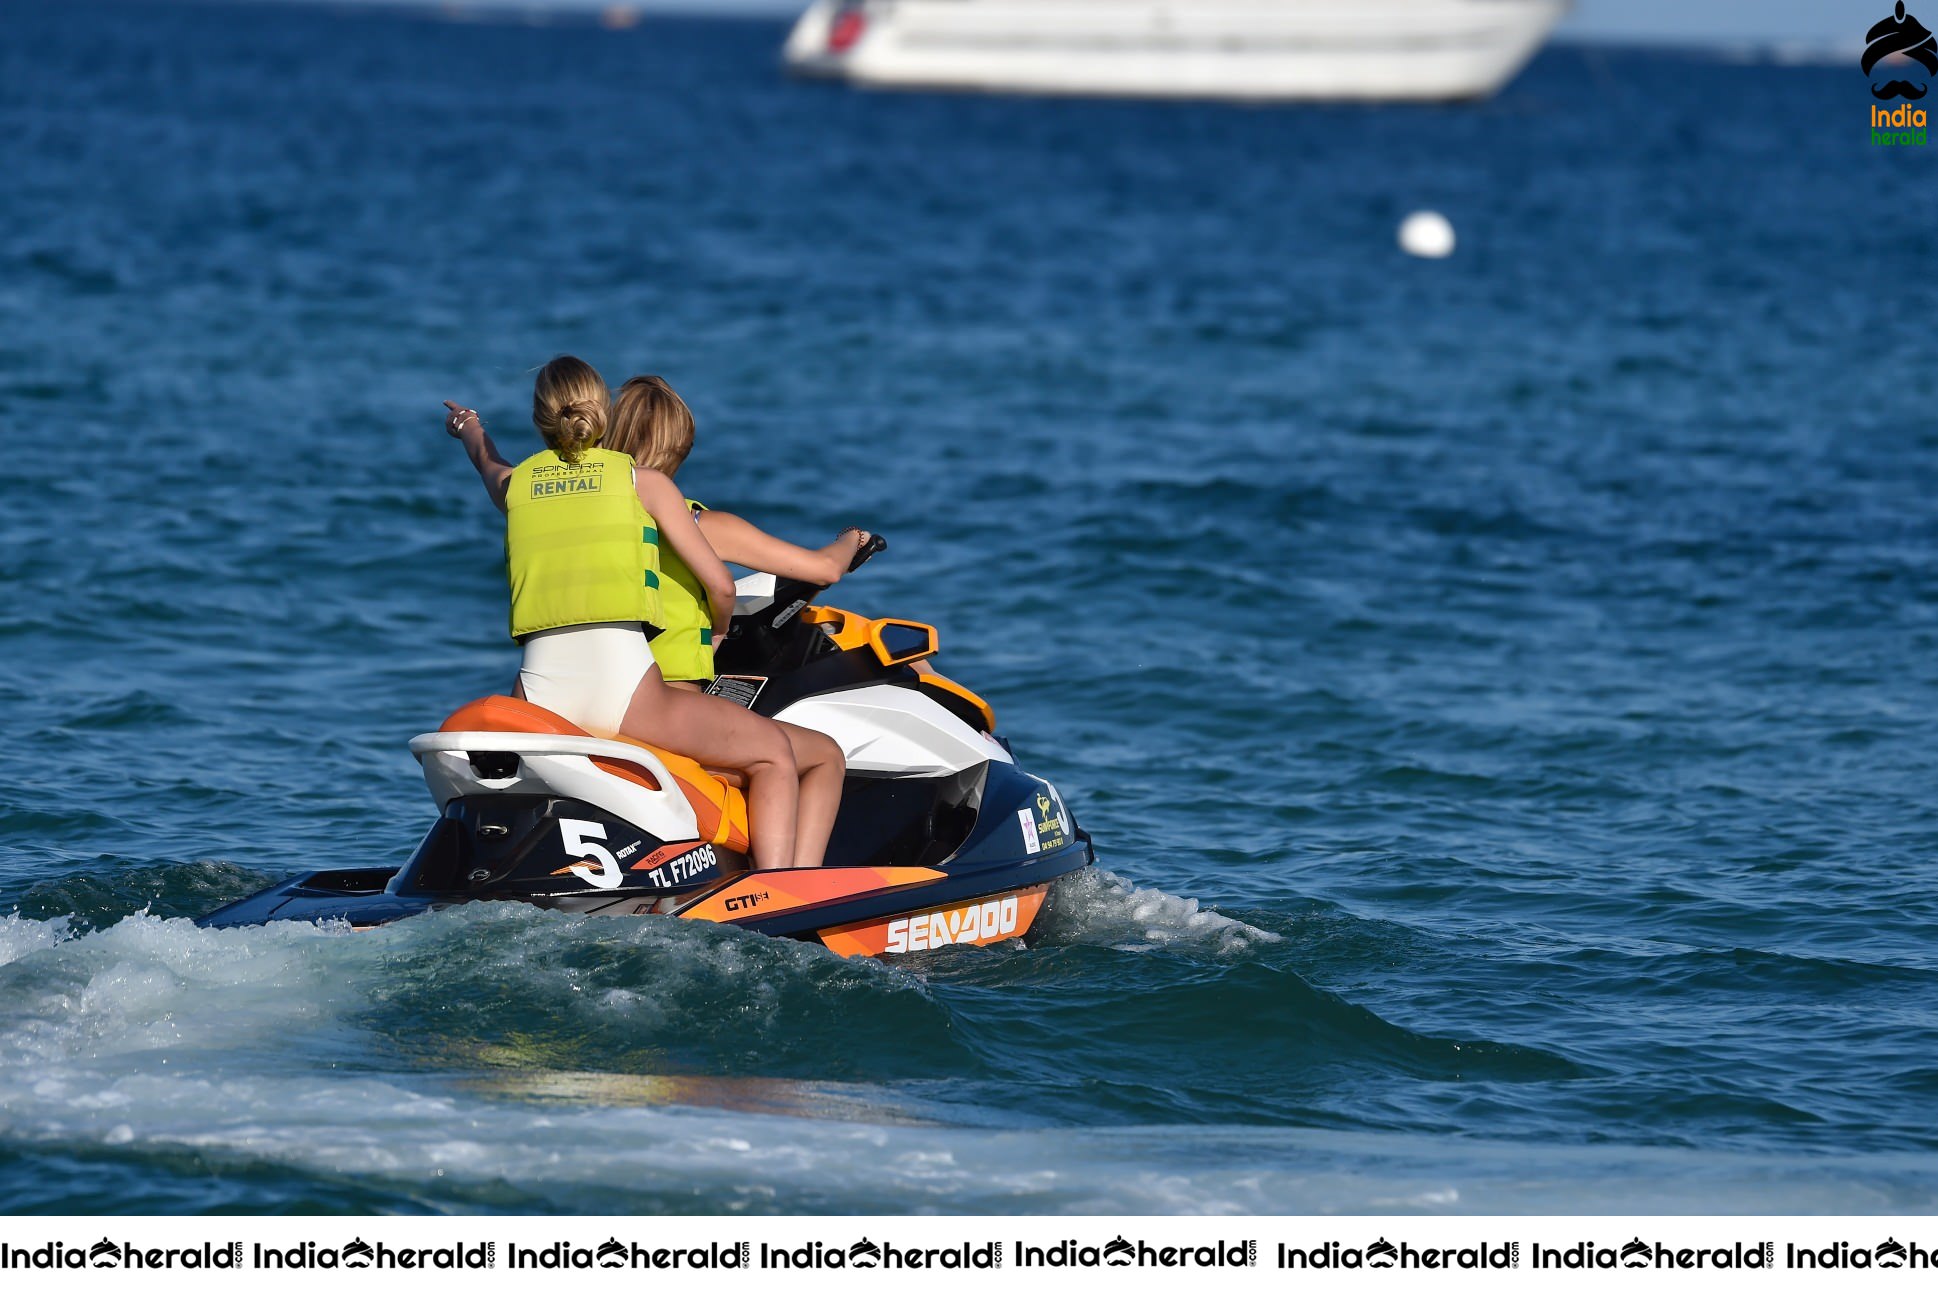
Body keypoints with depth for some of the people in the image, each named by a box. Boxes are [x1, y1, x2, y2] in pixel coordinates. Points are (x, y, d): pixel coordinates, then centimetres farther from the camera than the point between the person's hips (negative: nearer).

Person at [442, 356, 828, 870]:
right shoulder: (643, 481, 9)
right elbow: (720, 585, 7)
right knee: (774, 752, 11)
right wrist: (718, 636, 30)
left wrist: (471, 431, 69)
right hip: (623, 685, -3)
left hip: (540, 688, 3)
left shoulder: (517, 482, 17)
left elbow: (488, 465, 45)